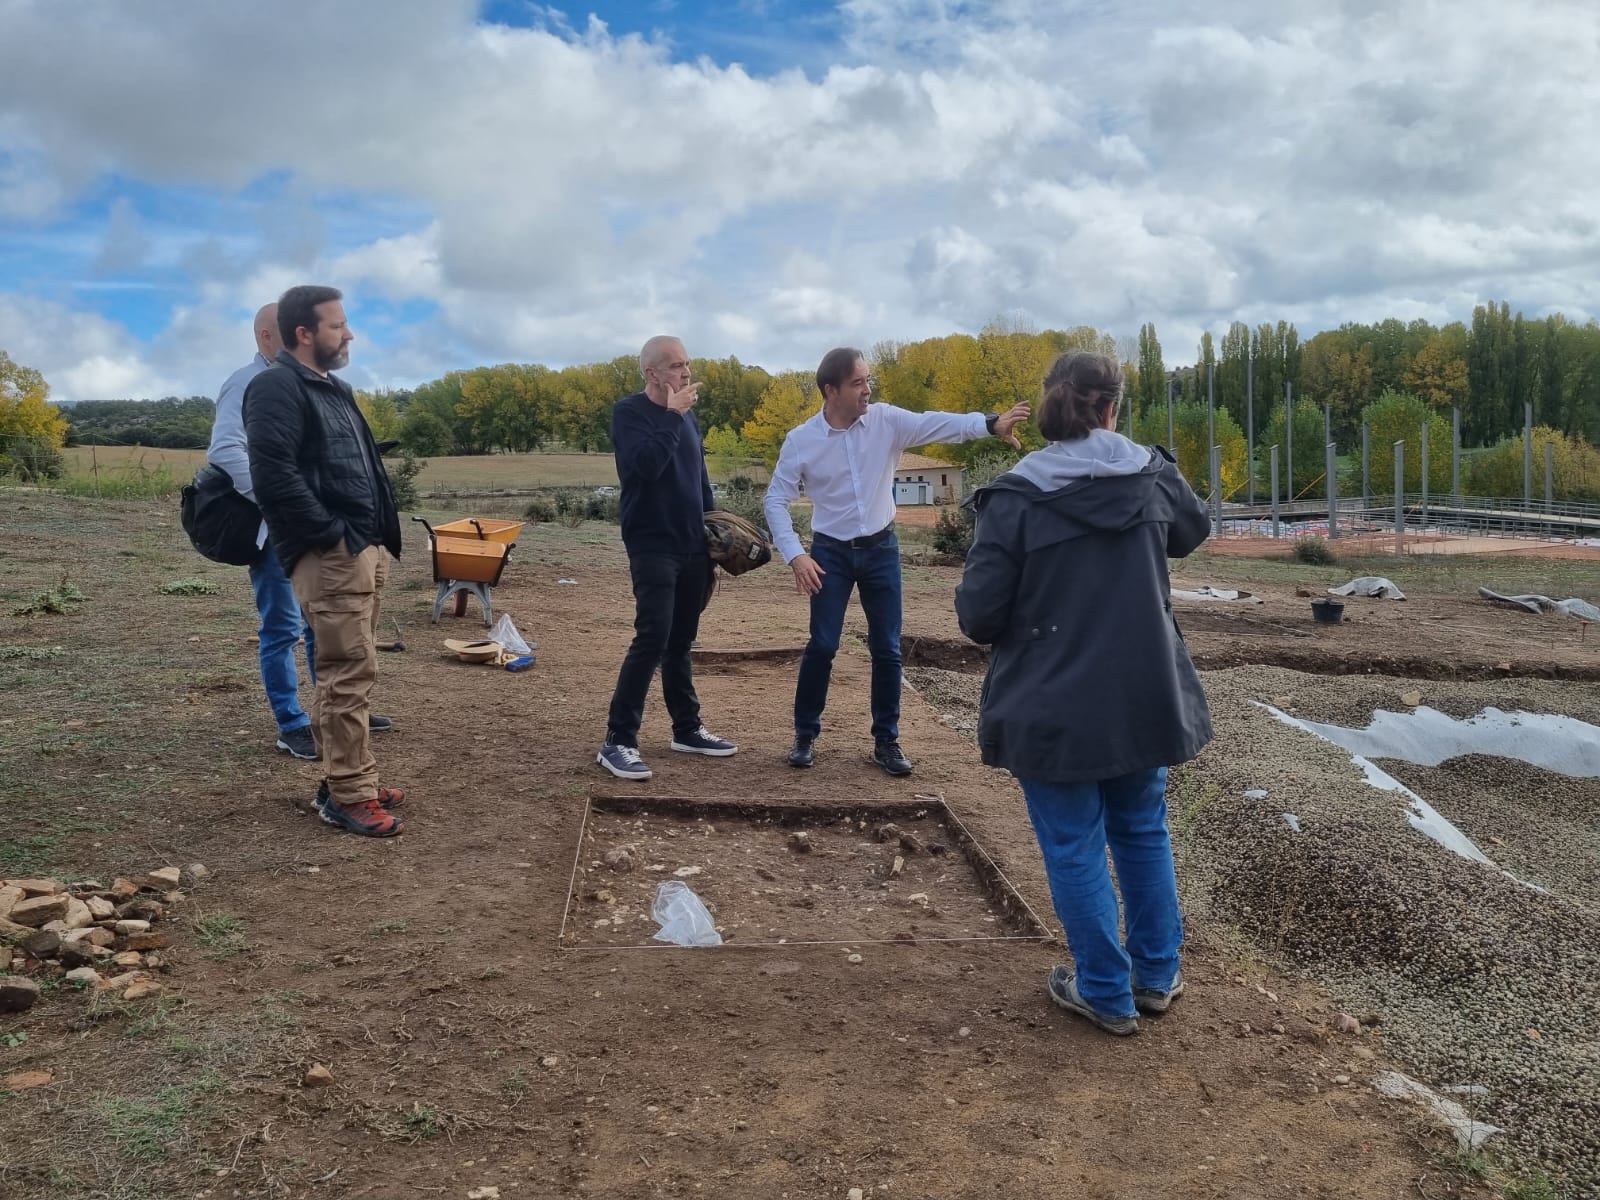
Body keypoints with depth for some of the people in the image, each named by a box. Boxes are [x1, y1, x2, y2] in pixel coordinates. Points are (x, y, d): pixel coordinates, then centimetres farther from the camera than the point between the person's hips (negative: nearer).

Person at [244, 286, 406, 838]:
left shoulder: (333, 388, 21)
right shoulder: (277, 388, -10)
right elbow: (274, 475, -22)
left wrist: (378, 533, 15)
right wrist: (330, 532, -19)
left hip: (364, 549, 10)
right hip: (330, 554, -10)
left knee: (351, 670, 14)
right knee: (349, 672, -8)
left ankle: (346, 781, 23)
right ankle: (349, 796, -1)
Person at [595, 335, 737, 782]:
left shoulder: (687, 415, 13)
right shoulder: (629, 412, -8)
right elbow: (647, 464, -26)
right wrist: (673, 415, -20)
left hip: (693, 547, 7)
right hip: (652, 546, -7)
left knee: (681, 641, 12)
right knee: (652, 637, -13)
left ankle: (687, 729, 21)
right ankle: (618, 741, -8)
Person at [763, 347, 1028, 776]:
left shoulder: (887, 421, -8)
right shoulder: (801, 440, -10)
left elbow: (934, 424, -23)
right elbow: (775, 500, -6)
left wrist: (991, 423, -39)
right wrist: (795, 555, -17)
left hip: (881, 549, 2)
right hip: (831, 552, -2)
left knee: (887, 649, 4)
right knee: (822, 646, 0)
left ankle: (886, 740, 18)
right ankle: (805, 735, 17)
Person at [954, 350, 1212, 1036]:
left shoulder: (1014, 498, -15)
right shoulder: (1151, 475, -2)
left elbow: (977, 615, -14)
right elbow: (1193, 530, 20)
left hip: (1053, 708, -4)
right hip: (1144, 698, 5)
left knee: (1076, 849, 10)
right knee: (1143, 831, 22)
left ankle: (1106, 995, 23)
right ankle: (1157, 976, 35)